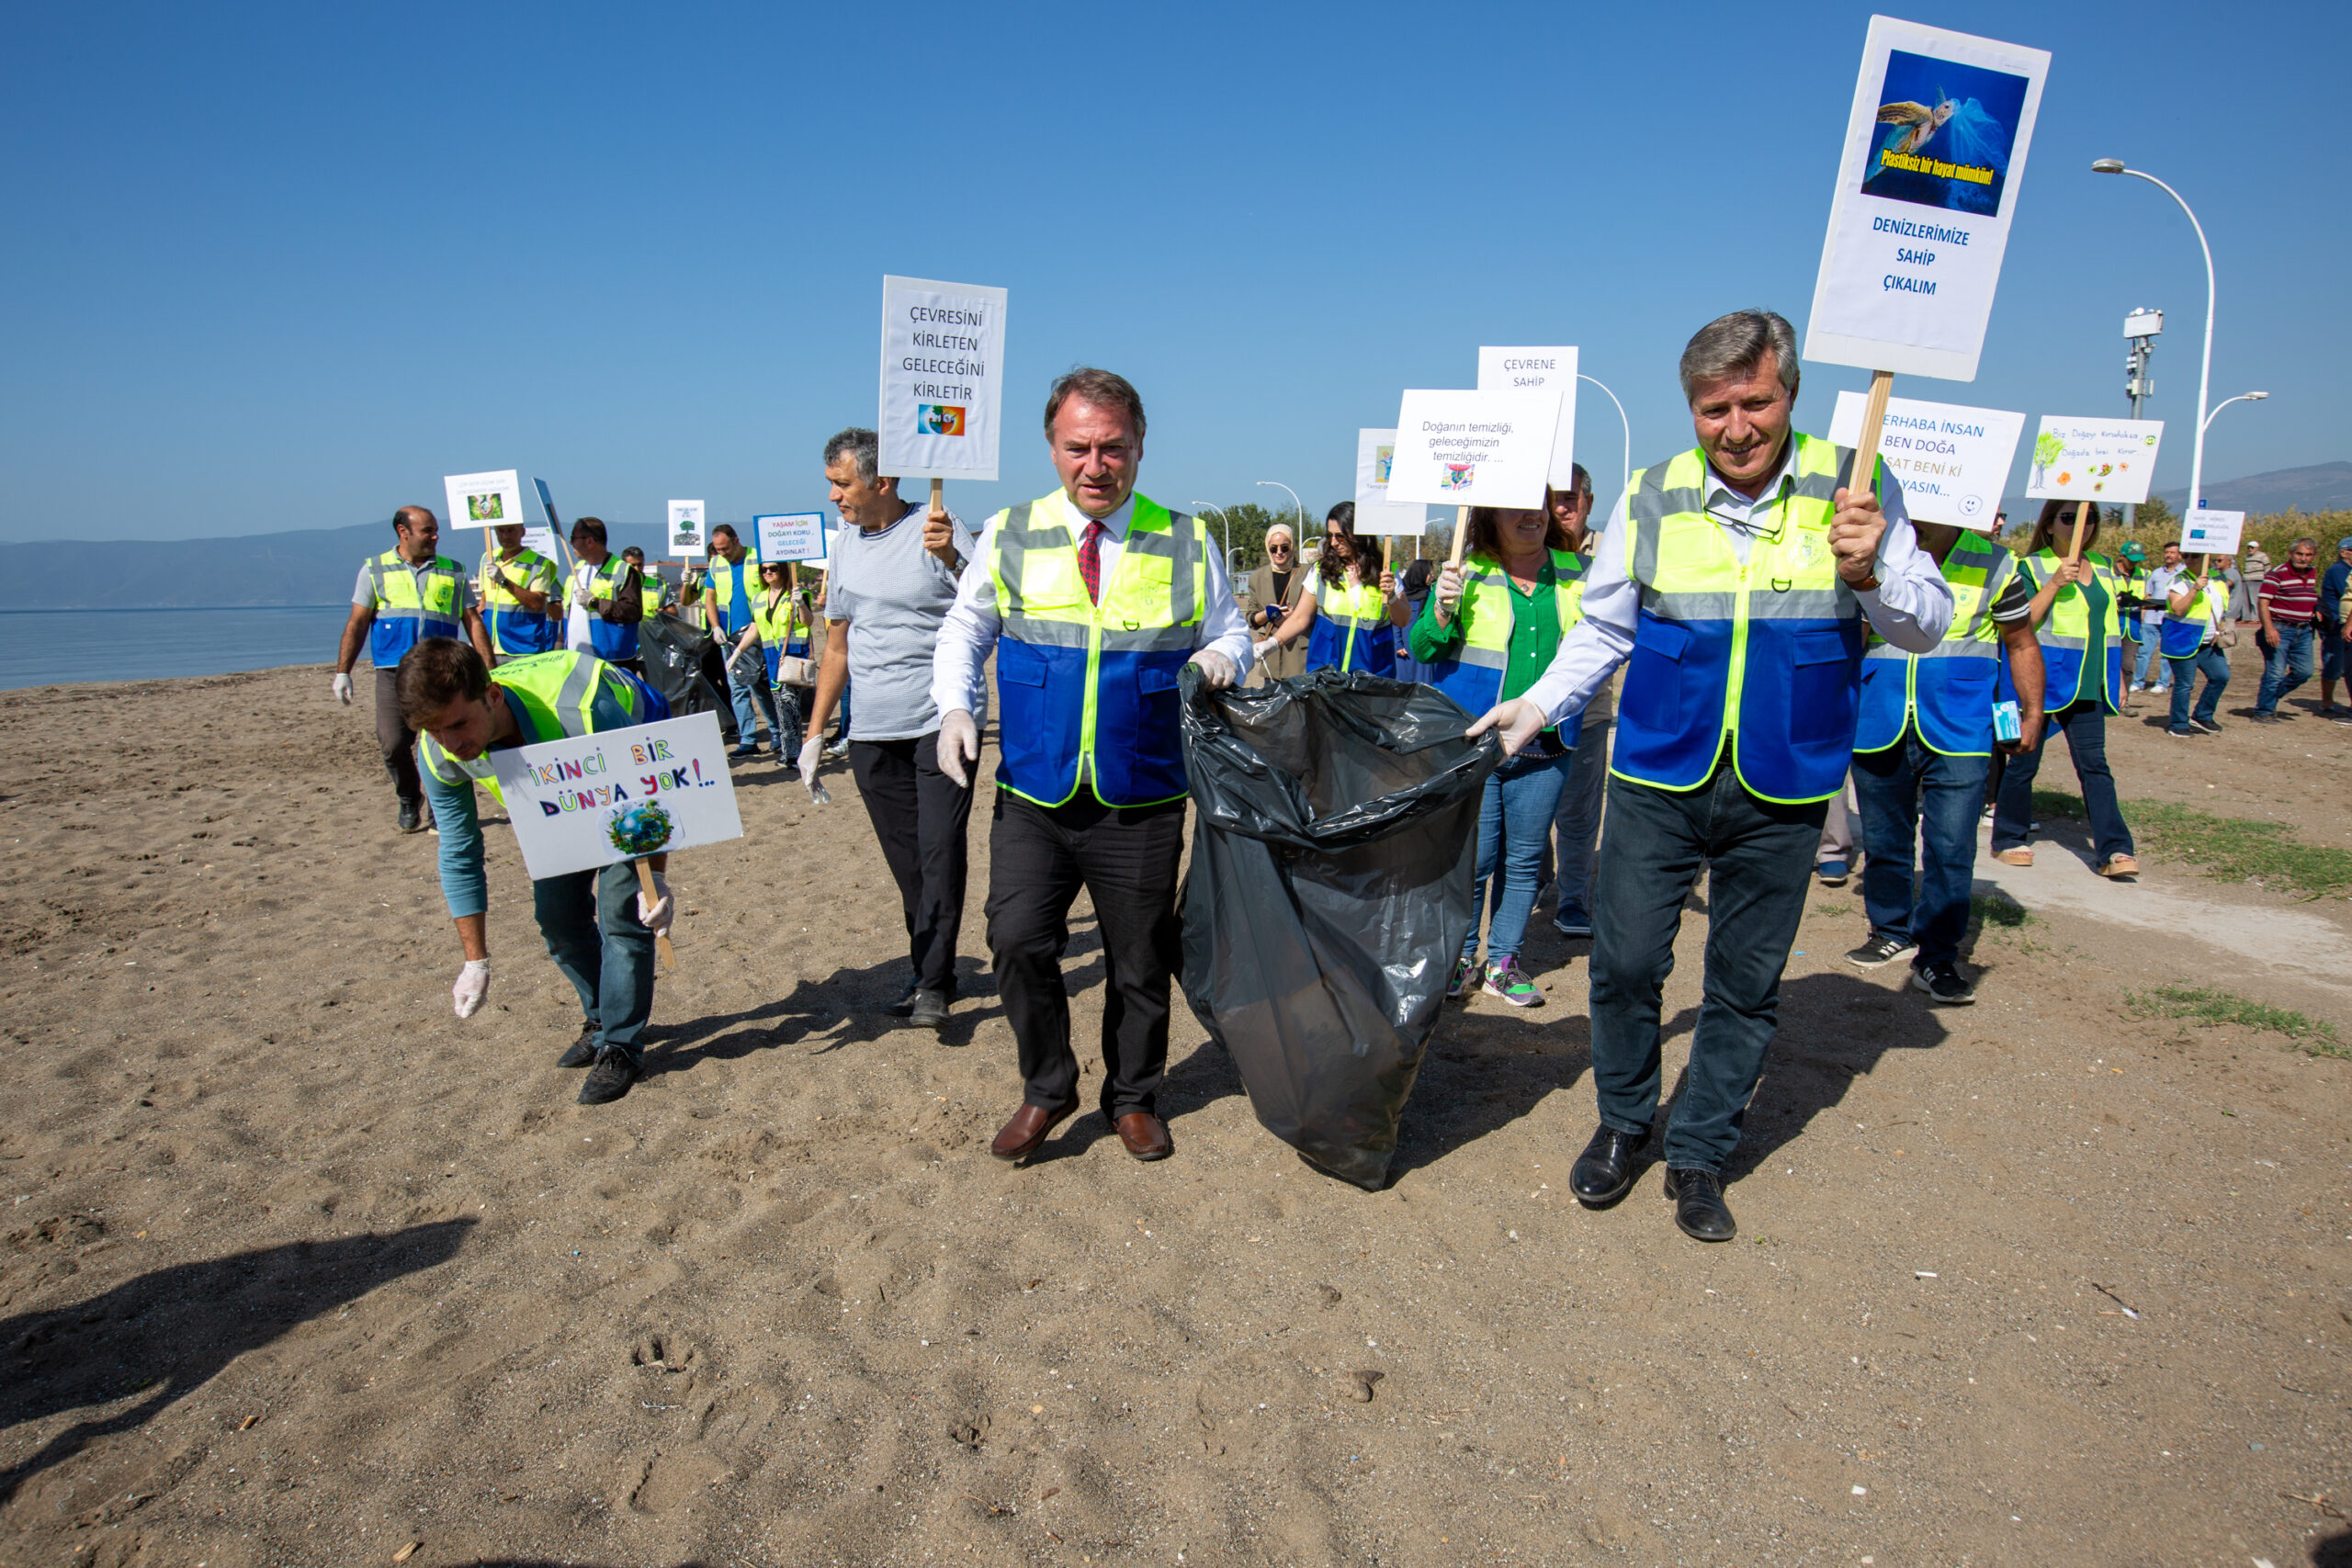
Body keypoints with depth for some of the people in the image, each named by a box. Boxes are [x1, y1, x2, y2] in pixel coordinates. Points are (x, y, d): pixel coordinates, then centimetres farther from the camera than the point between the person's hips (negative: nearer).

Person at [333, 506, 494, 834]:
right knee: (392, 745, -6)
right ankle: (409, 800, 19)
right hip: (393, 674, 0)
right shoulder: (375, 569, 11)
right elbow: (357, 623, 9)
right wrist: (342, 672, 1)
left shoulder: (453, 573, 13)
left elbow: (473, 622, 11)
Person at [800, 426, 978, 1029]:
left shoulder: (938, 527, -5)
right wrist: (815, 732, 19)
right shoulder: (845, 545, 13)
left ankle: (932, 981, -2)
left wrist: (950, 560, -29)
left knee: (940, 852, -9)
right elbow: (838, 644, 20)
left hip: (941, 720, -5)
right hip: (872, 730, 6)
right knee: (906, 861, 9)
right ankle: (927, 970, 20)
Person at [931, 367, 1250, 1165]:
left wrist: (1220, 658, -11)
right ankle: (1047, 1088, 16)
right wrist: (955, 707, -4)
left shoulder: (1186, 543, 3)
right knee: (1017, 941, -11)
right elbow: (965, 629, 13)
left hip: (1143, 806, 0)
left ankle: (1133, 1098, 34)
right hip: (1032, 799, 0)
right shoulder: (1007, 536, 3)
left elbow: (1232, 634, 13)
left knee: (1139, 959, 10)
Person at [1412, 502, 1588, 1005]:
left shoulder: (1574, 573, 9)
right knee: (1471, 857, -1)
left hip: (1544, 750, 4)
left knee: (1525, 860, 9)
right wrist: (1442, 611, -19)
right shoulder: (1466, 573, -1)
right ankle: (1460, 958, 17)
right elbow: (1421, 648, -1)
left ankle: (1503, 963, 21)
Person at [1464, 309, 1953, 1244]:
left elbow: (1927, 626, 2)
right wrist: (1539, 706, 0)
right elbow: (1603, 631, 11)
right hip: (1656, 780, 0)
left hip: (1782, 795, 0)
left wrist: (1871, 575, -17)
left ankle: (1698, 1156, 27)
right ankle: (1623, 1123, 28)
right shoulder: (1652, 498, 1)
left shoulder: (1852, 489, -2)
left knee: (1746, 985, 9)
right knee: (1625, 963, 2)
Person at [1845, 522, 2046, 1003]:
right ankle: (1891, 931, 31)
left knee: (1950, 846, -6)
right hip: (1879, 728, 2)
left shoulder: (1992, 564, 2)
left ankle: (1936, 955, 6)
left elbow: (2022, 643, 12)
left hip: (1959, 733, -1)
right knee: (1882, 840, 12)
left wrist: (2032, 714, 7)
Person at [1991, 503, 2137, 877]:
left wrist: (2118, 676, 16)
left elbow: (2110, 623, 19)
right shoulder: (2032, 567, -4)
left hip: (2087, 683, 5)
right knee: (2025, 761, 3)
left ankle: (2114, 850, -3)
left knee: (2094, 763, 0)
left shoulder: (2102, 566, 14)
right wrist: (2054, 584, -21)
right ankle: (2008, 839, 16)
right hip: (2040, 679, -5)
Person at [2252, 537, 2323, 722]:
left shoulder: (2312, 573, 12)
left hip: (2304, 631, 8)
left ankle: (2268, 695, 26)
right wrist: (2269, 628, -27)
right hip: (2280, 630, -7)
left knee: (2304, 672, 10)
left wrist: (2315, 611, 9)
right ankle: (2263, 712, 3)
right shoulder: (2277, 573, -12)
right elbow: (2262, 602, -18)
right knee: (2276, 673, -7)